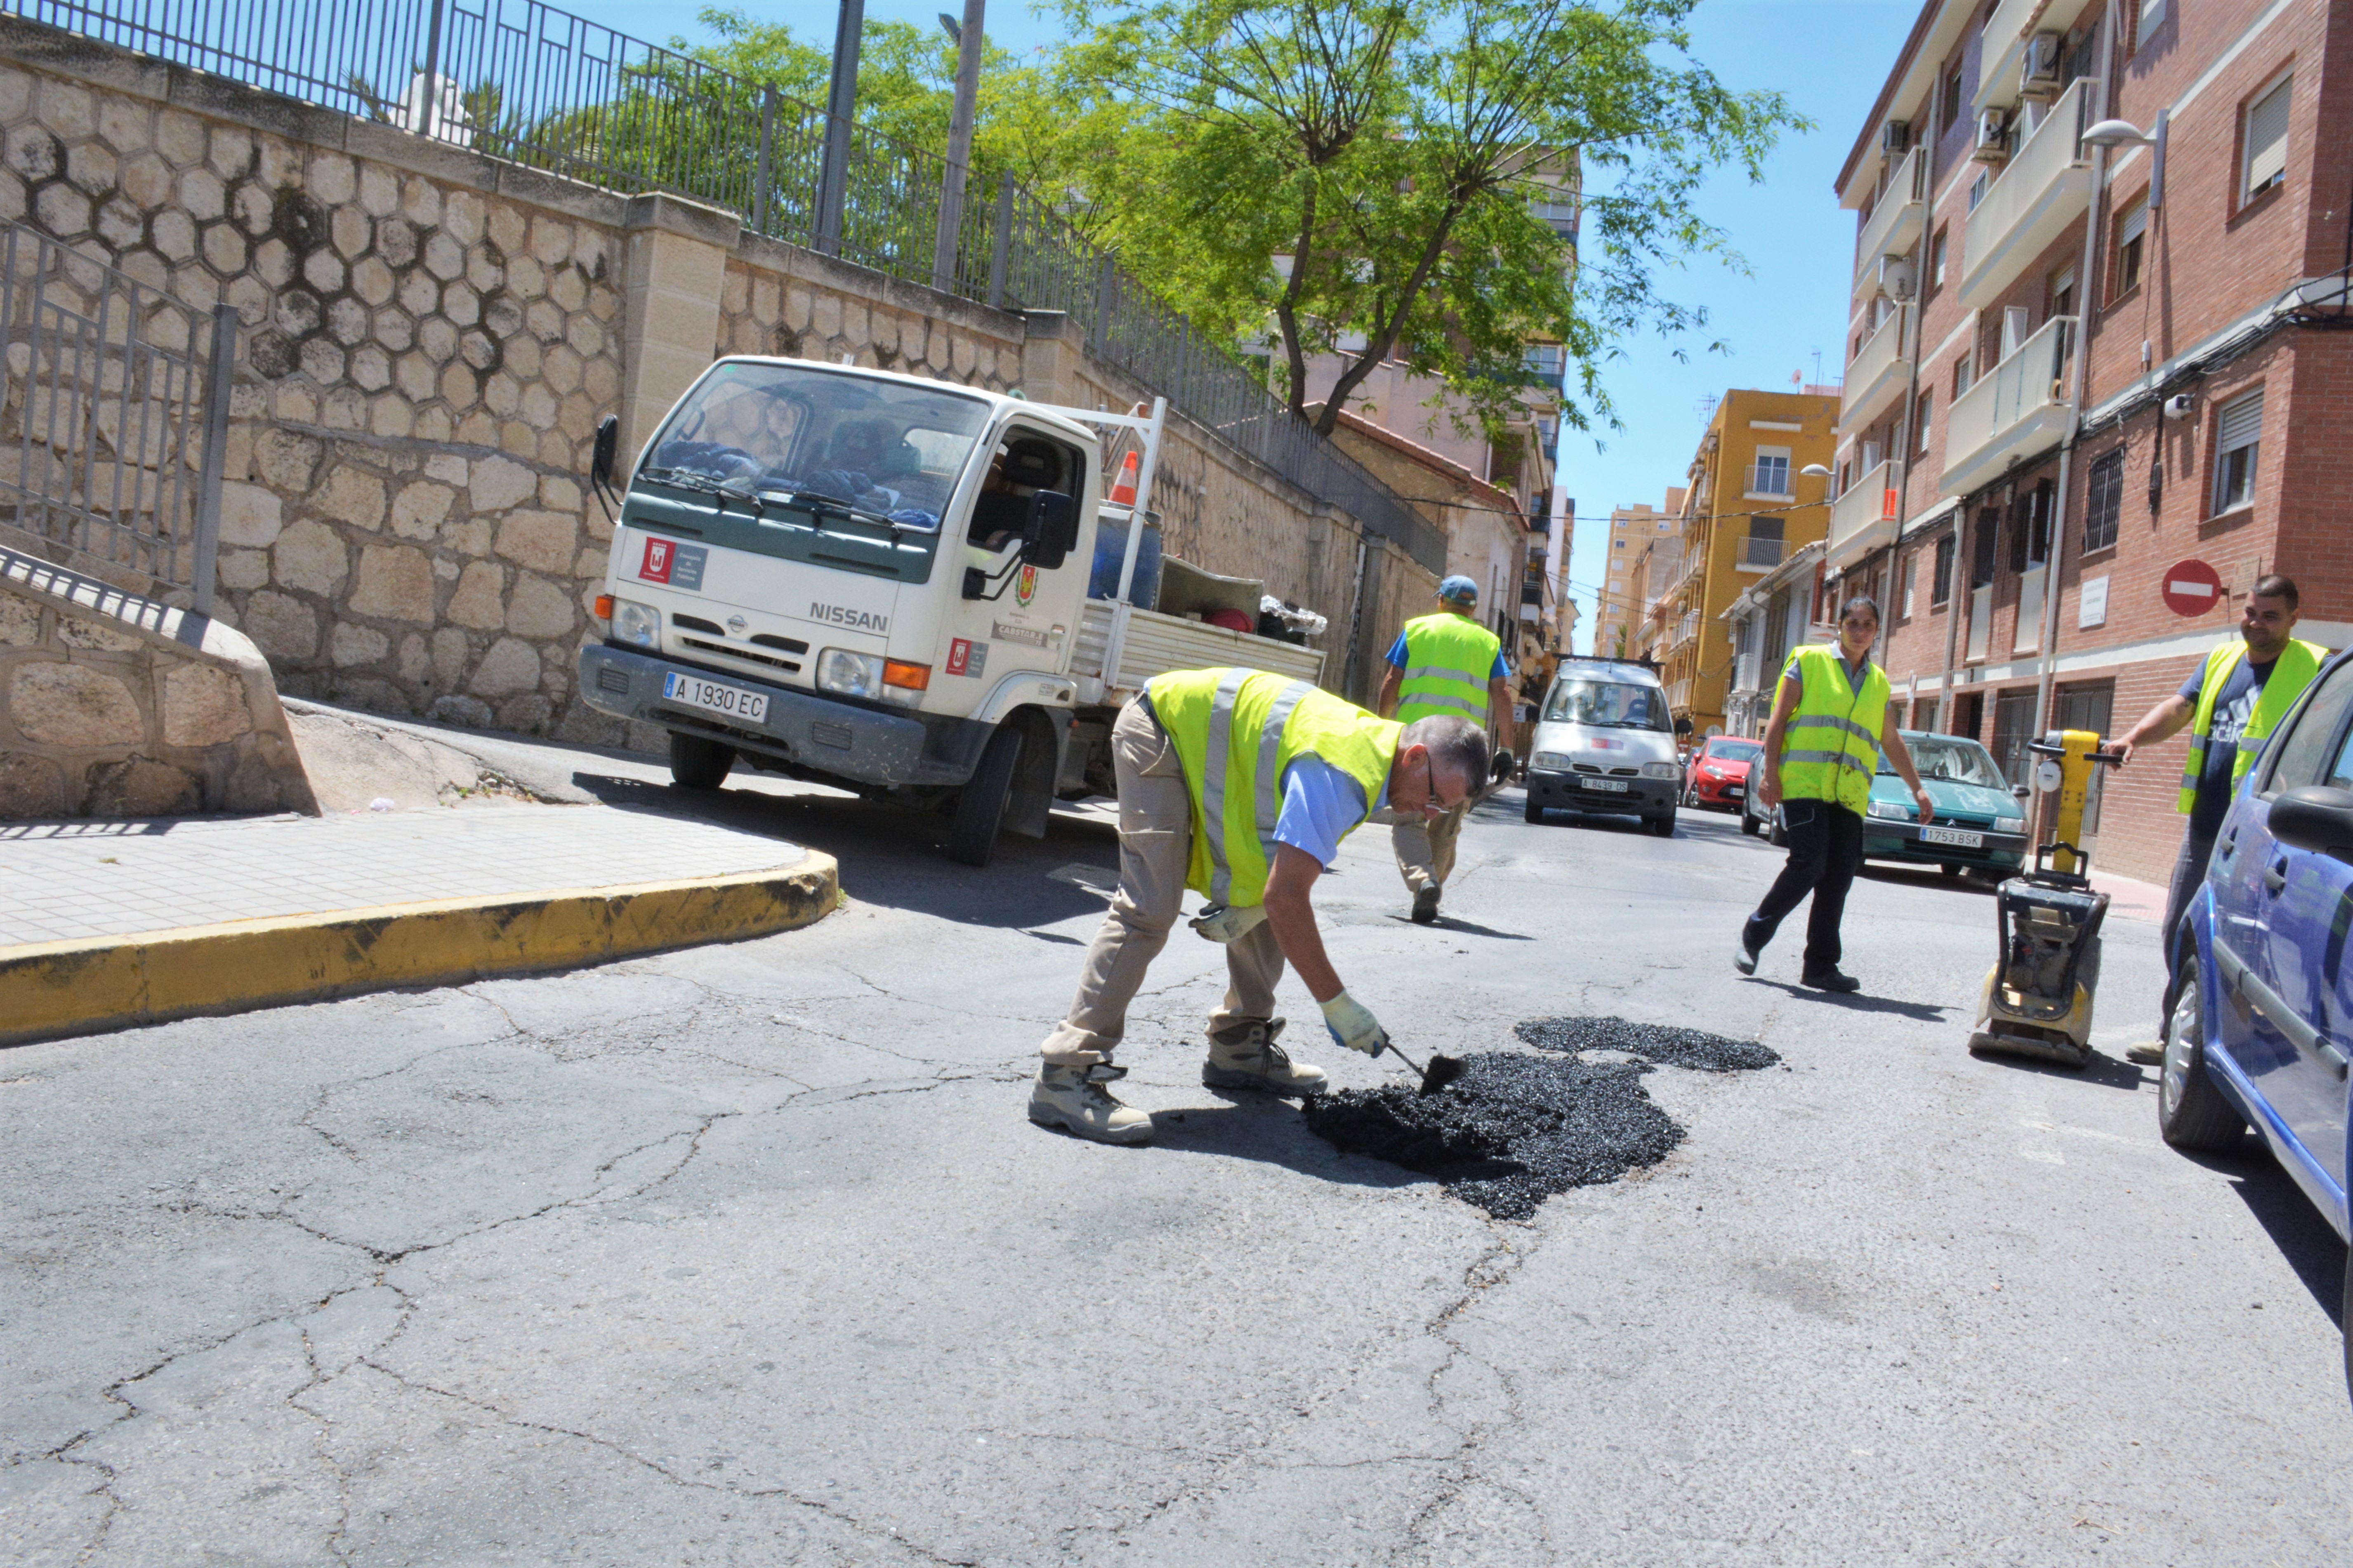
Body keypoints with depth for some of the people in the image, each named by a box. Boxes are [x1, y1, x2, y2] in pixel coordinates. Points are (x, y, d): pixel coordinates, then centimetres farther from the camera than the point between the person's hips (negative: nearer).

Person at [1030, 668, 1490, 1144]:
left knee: (1266, 905, 6)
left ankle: (1240, 1047, 17)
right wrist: (1336, 1002, -26)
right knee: (1149, 908, -20)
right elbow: (1286, 898, -34)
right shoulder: (1340, 776, -32)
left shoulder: (1376, 744, -1)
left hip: (1213, 738, 10)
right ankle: (1066, 1073, -20)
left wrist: (1250, 903, -11)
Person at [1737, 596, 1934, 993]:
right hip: (1803, 782, -5)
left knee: (1839, 877, 0)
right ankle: (1753, 937, -1)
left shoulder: (1879, 683, 20)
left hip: (1849, 793, 5)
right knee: (1809, 862, -18)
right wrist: (1770, 773, -9)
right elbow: (1778, 719, 1)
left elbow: (1892, 743, 27)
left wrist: (1917, 789, 20)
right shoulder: (1810, 661, 6)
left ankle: (1821, 966, 7)